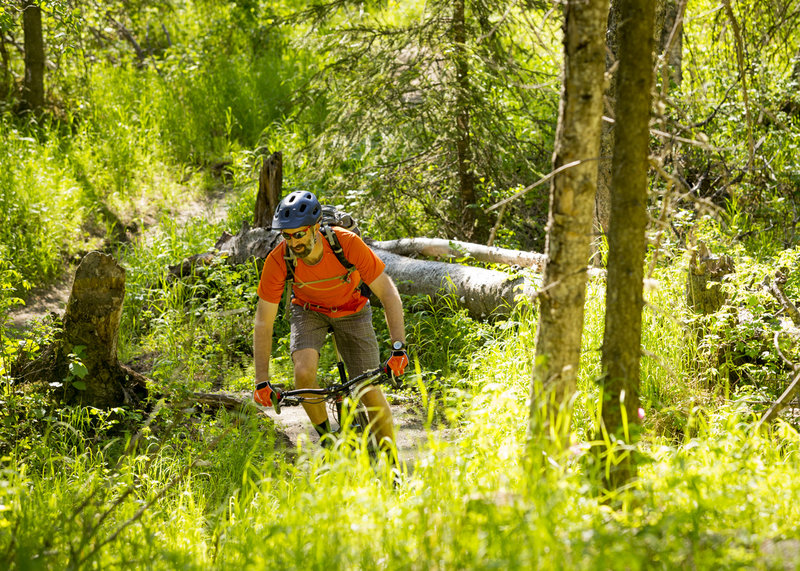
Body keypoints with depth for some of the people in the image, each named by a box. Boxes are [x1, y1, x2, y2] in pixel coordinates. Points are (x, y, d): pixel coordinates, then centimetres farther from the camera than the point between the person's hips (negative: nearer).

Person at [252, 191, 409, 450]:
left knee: (370, 391, -7)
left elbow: (388, 293, -28)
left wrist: (398, 347, -39)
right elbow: (263, 323, -23)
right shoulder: (278, 260, -30)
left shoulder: (347, 243, -33)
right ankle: (326, 438, -2)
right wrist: (261, 381, -28)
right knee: (304, 372, -27)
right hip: (309, 310, 1)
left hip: (351, 310, -1)